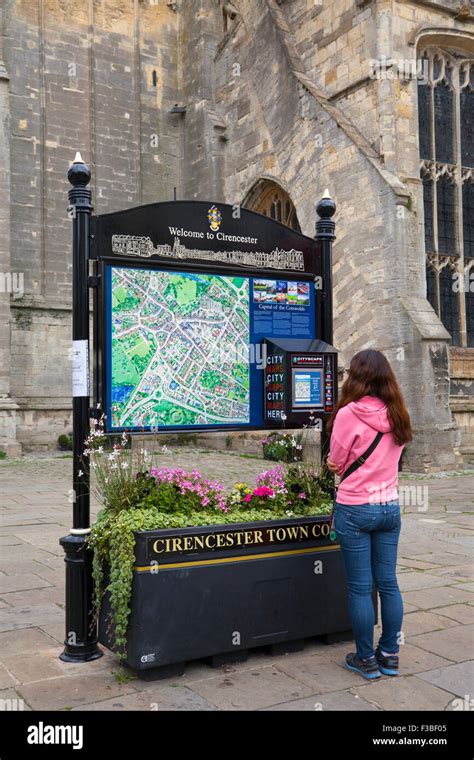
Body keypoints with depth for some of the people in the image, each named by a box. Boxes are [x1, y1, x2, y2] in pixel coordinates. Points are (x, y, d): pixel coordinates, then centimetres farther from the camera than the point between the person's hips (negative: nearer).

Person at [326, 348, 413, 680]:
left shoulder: (348, 414, -16)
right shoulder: (397, 416, 2)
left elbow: (336, 462, -6)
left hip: (355, 509, -5)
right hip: (390, 506, 6)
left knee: (360, 587, 5)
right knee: (388, 583, 14)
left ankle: (366, 659, 16)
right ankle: (390, 655, 25)